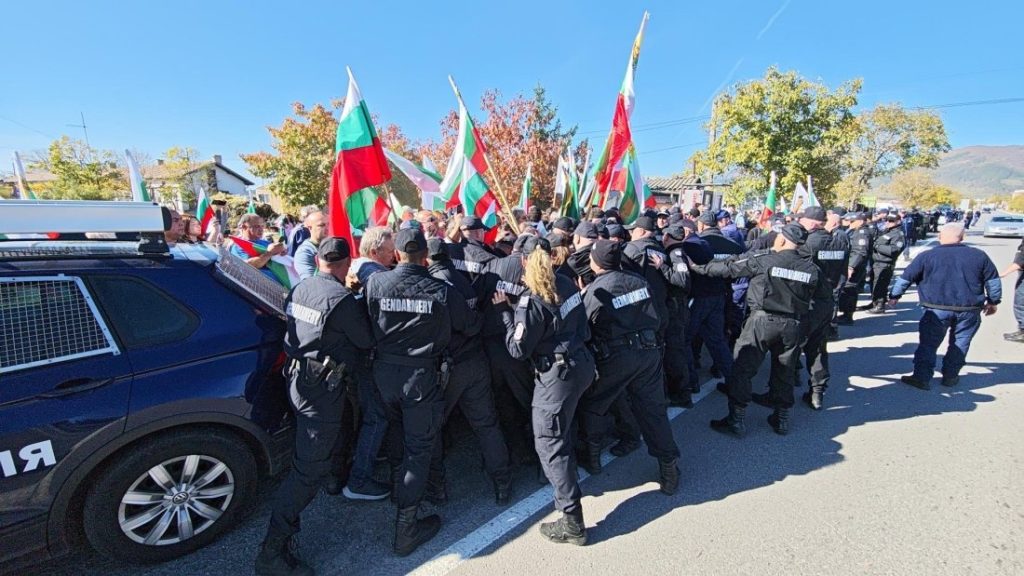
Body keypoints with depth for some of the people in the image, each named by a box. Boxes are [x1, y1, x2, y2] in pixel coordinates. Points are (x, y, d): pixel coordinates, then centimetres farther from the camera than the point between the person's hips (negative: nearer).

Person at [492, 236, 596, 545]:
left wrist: (505, 311, -9)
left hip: (557, 374, -9)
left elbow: (519, 350, -14)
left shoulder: (531, 301, -21)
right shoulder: (566, 284, 2)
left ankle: (572, 522, 9)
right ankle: (564, 475, 53)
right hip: (581, 363, 9)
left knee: (549, 443, 2)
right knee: (561, 428, 30)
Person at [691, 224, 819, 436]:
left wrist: (698, 267, 6)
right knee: (784, 372, 19)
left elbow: (727, 268, -5)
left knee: (741, 370, 3)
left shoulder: (763, 260, -10)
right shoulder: (811, 269, 3)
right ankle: (782, 419, 31)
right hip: (792, 325, 5)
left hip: (762, 321, -5)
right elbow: (808, 299, 10)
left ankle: (737, 420, 7)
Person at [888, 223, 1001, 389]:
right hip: (970, 310, 3)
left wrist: (894, 296, 9)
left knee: (928, 344, 3)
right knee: (960, 343, 15)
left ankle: (921, 378, 1)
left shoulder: (927, 256, -6)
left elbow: (906, 278, -2)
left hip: (937, 309, -3)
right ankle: (950, 377, 21)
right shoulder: (979, 255, 3)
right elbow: (993, 281, 11)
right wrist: (993, 301, 23)